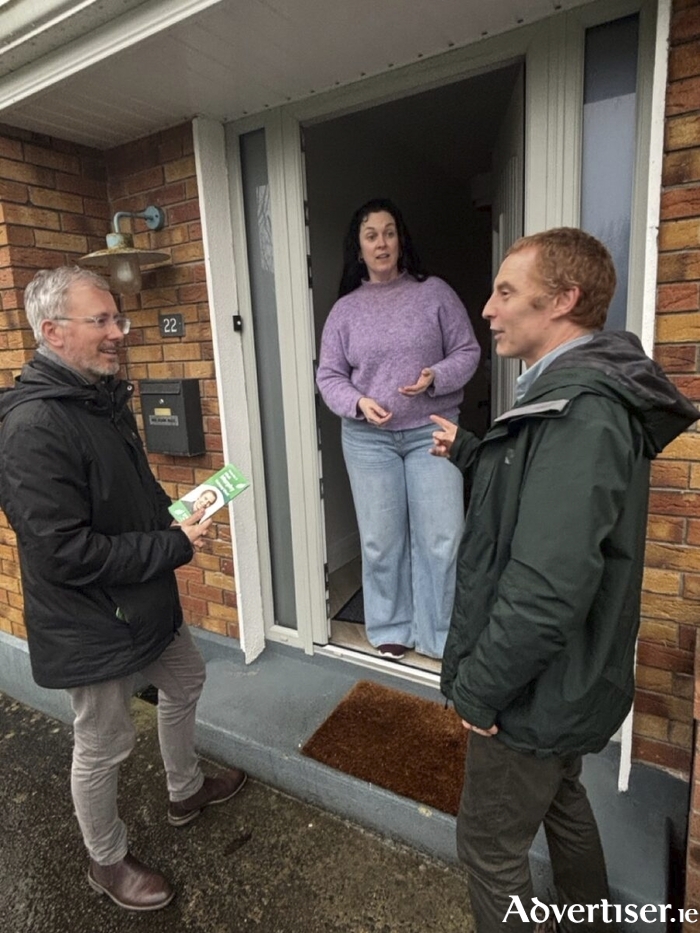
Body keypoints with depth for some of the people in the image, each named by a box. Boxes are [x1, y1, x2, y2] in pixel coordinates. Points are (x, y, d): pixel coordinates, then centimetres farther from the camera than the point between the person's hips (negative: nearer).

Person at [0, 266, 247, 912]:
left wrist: (177, 516, -4)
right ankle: (108, 862, 42)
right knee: (103, 747, 13)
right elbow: (66, 552, -29)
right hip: (93, 623, -9)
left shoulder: (103, 396, 3)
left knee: (185, 683, 26)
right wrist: (176, 546, -22)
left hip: (146, 601, 9)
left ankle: (186, 791, 53)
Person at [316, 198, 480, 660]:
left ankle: (442, 635, 19)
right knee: (381, 541, 8)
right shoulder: (345, 309, 6)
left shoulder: (435, 292, 3)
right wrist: (358, 402, -14)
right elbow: (329, 375, 5)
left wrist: (436, 377, -17)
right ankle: (391, 628, 27)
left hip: (432, 431, -1)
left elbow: (467, 352, 3)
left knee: (442, 538, 1)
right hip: (368, 438, 1)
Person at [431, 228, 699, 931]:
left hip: (536, 689, -10)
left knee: (489, 844, 12)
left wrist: (478, 690, -21)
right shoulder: (577, 396, 5)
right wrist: (466, 452, 12)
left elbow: (547, 588, -33)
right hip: (560, 679, 10)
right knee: (561, 799, 30)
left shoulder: (581, 412, -28)